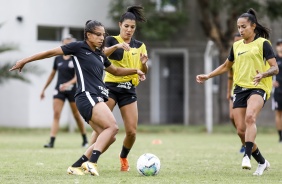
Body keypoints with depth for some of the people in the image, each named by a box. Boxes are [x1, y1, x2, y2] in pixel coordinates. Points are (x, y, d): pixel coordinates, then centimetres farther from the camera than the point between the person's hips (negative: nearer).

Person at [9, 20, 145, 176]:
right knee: (112, 127, -24)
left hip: (97, 99, 9)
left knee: (110, 137, -3)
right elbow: (51, 52, 3)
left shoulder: (100, 55, 22)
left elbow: (116, 71, 38)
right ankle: (92, 163, -31)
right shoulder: (79, 47, 0)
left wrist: (135, 70, 25)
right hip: (87, 97, -9)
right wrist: (25, 61, 5)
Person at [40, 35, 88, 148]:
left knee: (77, 116, 8)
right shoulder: (58, 59, 7)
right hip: (59, 90, 3)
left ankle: (85, 140, 27)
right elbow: (52, 75, 17)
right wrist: (44, 89, 17)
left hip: (72, 90, -3)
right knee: (56, 114, -10)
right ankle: (51, 142, -17)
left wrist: (68, 83, -33)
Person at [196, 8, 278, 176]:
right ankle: (262, 162, 13)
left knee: (250, 117, -34)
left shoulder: (263, 43, -3)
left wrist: (263, 74, -29)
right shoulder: (236, 46, 14)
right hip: (240, 89, 6)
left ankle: (247, 156, -40)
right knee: (241, 130, -3)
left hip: (258, 88, -6)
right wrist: (208, 76, 20)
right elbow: (226, 66, 30)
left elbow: (275, 68, -9)